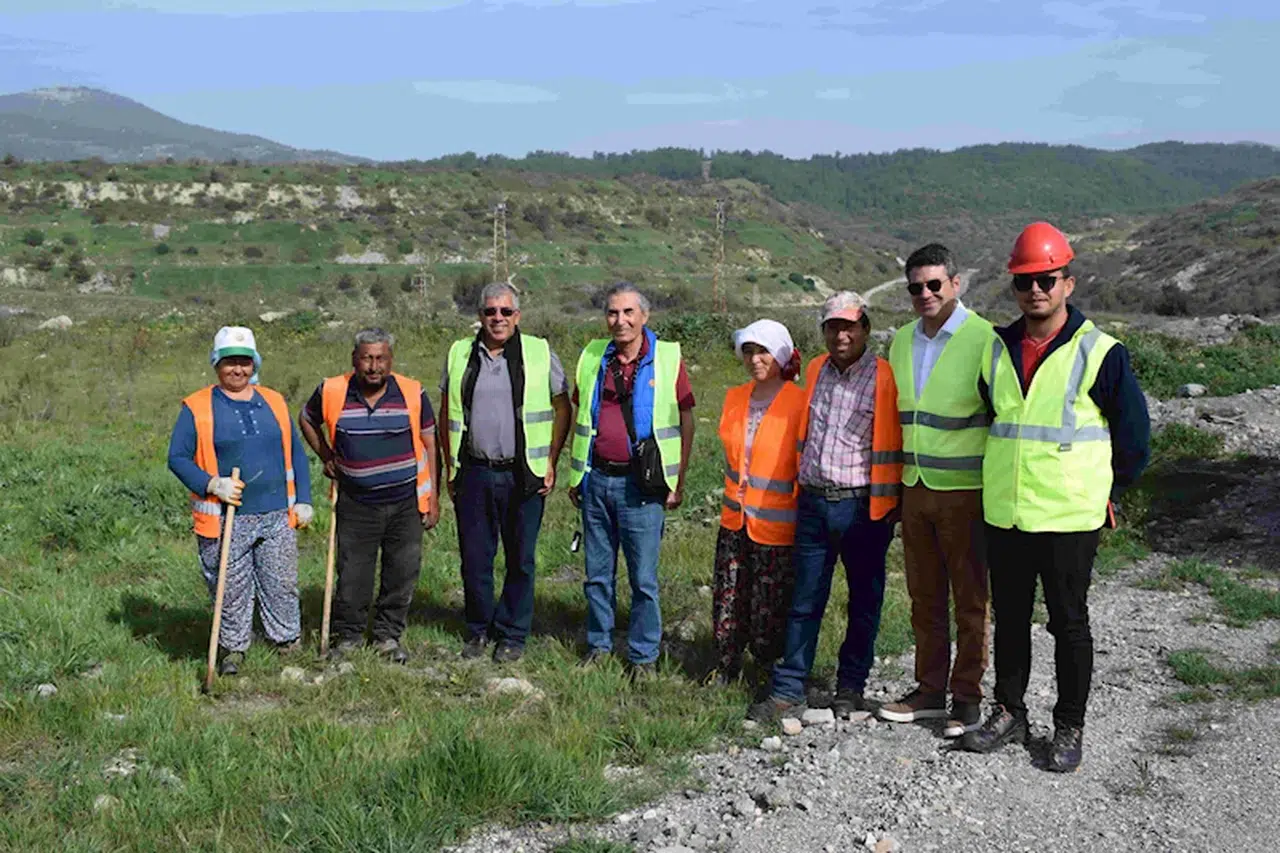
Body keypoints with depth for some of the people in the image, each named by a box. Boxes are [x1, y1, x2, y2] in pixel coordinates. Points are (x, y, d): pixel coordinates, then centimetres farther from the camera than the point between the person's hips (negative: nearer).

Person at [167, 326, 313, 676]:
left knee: (282, 586, 8)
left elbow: (296, 453, 17)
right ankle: (232, 650, 19)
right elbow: (177, 457, -1)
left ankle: (288, 643, 23)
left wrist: (303, 500, 9)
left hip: (277, 516, 3)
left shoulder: (274, 403, 12)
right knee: (231, 591, 3)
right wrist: (212, 484, -16)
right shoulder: (197, 408, 1)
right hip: (225, 519, -3)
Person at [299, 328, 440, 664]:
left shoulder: (412, 393, -4)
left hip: (406, 502, 0)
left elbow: (429, 444, 3)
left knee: (403, 573, 7)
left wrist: (433, 497, 1)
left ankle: (388, 636, 23)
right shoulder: (332, 392, -4)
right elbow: (306, 420, 17)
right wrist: (326, 457, 6)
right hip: (356, 504, 0)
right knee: (352, 576, 5)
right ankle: (348, 635, 24)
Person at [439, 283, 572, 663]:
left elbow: (562, 409, 6)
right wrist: (450, 468, 10)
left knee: (520, 559, 5)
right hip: (474, 474, 2)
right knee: (474, 557, 7)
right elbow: (447, 416, 15)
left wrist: (551, 463, 0)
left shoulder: (540, 354, 1)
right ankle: (478, 630, 24)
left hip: (523, 475, -2)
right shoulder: (460, 354, 7)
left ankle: (512, 634, 18)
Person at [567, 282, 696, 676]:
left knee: (643, 577, 2)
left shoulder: (668, 358, -3)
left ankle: (644, 655, 15)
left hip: (641, 484, -3)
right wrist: (574, 475, 13)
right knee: (597, 572, 12)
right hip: (596, 479, 3)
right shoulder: (592, 357, 7)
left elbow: (686, 422, 2)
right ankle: (598, 644, 26)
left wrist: (678, 482, -1)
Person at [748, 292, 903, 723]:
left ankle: (851, 688, 23)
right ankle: (787, 692, 10)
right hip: (813, 504, 4)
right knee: (804, 602, 6)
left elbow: (894, 445, -4)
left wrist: (891, 502, -5)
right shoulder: (816, 371, 10)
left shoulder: (884, 377, -6)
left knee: (864, 602, 10)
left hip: (862, 508, -4)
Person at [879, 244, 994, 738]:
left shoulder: (984, 339, -10)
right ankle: (930, 691, 24)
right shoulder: (902, 341, 10)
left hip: (966, 491, -6)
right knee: (924, 598, 13)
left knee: (970, 600, 3)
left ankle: (967, 698, 13)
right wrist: (896, 480, 18)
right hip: (915, 488, 6)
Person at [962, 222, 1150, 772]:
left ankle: (1069, 727, 17)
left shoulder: (1099, 353, -7)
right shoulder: (996, 349, 6)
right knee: (1009, 619, 13)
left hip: (1069, 518, -4)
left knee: (1069, 624, 6)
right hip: (1003, 516, 4)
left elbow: (1133, 432, 1)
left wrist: (1107, 491, 5)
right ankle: (1008, 714, 26)